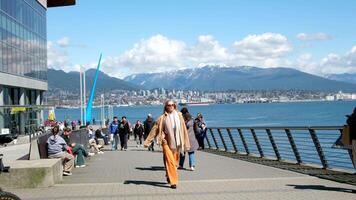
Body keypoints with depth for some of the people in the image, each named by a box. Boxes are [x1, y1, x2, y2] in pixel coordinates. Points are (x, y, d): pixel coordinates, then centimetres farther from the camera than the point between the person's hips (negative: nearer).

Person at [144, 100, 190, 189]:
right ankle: (173, 181, -5)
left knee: (175, 162, 12)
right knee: (170, 161, -10)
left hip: (176, 143, 3)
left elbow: (183, 130, 7)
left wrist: (186, 144, 7)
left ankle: (169, 176, 36)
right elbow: (154, 130, -1)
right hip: (167, 142, -3)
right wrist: (147, 141, -5)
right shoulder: (162, 118, -3)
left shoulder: (179, 116, 4)